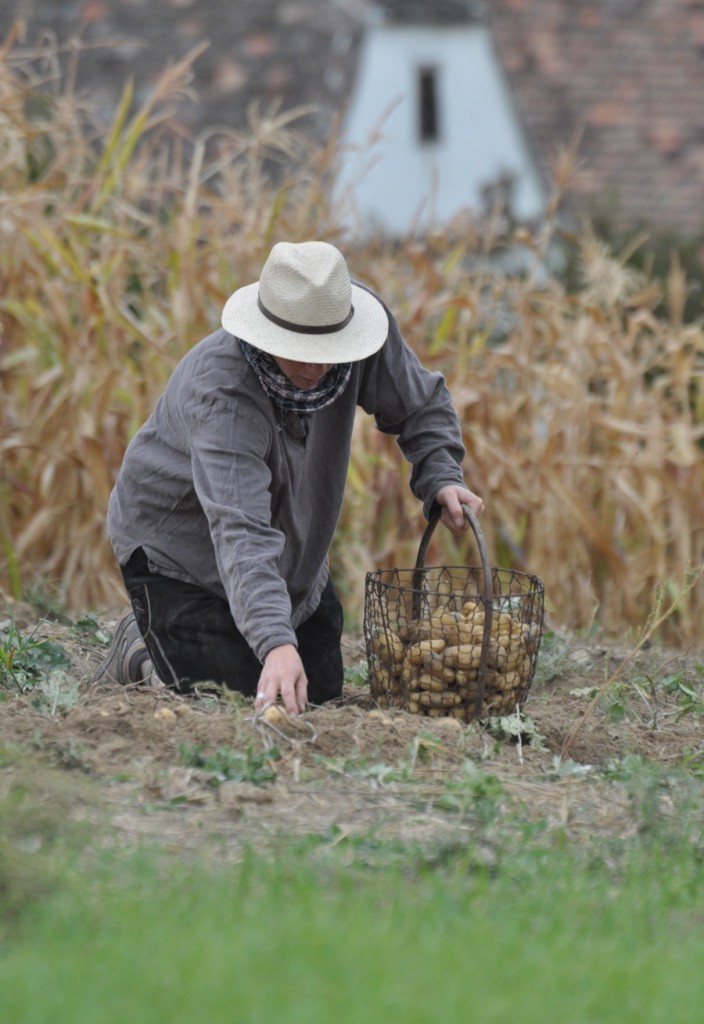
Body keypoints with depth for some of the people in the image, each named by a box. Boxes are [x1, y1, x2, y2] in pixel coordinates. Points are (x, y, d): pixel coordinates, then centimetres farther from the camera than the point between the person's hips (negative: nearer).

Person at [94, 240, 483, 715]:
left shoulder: (356, 316, -23)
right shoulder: (222, 391, -41)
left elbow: (420, 404, -3)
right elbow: (240, 532, -50)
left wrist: (442, 478, -22)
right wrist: (276, 644, -62)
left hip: (293, 544, 7)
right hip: (178, 546, -6)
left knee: (321, 692, 11)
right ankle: (141, 655, 13)